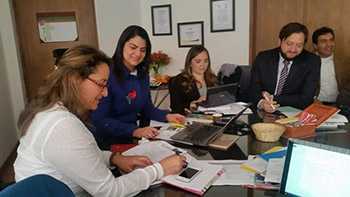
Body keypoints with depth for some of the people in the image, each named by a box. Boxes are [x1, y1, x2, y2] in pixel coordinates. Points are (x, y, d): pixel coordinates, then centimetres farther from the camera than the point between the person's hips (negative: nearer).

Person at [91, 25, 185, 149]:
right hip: (108, 142, -7)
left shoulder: (143, 75, 6)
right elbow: (99, 120, -19)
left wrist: (167, 116, -1)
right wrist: (134, 131, -29)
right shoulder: (108, 74, -17)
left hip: (132, 139, 7)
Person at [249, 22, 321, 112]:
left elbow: (306, 98, -10)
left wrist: (273, 98, -15)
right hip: (264, 113, 2)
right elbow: (254, 89, -3)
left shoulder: (312, 62, -4)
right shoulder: (263, 58, 0)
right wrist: (262, 103, -24)